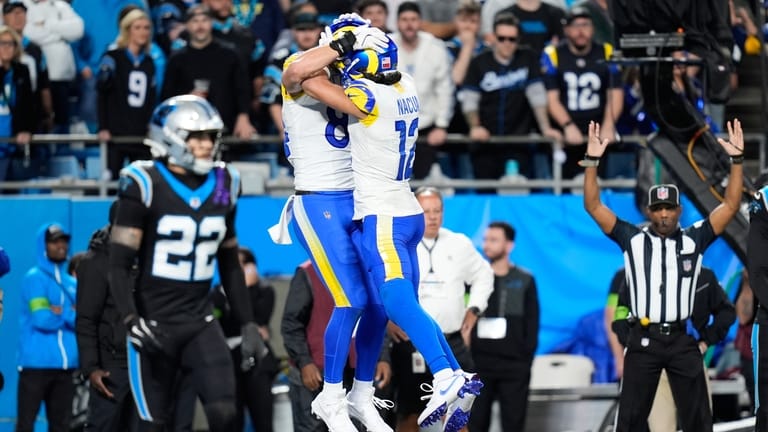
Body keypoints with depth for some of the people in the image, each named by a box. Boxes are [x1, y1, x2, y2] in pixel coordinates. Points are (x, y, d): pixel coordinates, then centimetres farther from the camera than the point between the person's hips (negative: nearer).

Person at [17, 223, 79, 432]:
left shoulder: (72, 284, 16)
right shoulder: (34, 278, -5)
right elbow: (42, 320, -16)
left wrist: (62, 313, -10)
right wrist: (72, 314, -3)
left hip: (66, 366, 7)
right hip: (37, 363, -7)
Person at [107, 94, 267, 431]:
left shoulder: (223, 186, 7)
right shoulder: (144, 185, -9)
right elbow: (119, 264, -11)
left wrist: (248, 325, 13)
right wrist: (131, 320, -24)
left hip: (200, 323, 4)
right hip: (154, 324, -4)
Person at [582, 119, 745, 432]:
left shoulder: (693, 241, 5)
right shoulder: (633, 240, 3)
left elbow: (730, 206, 0)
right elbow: (593, 207, -2)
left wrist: (737, 161, -10)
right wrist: (591, 162, -12)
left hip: (681, 340, 1)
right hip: (644, 340, -1)